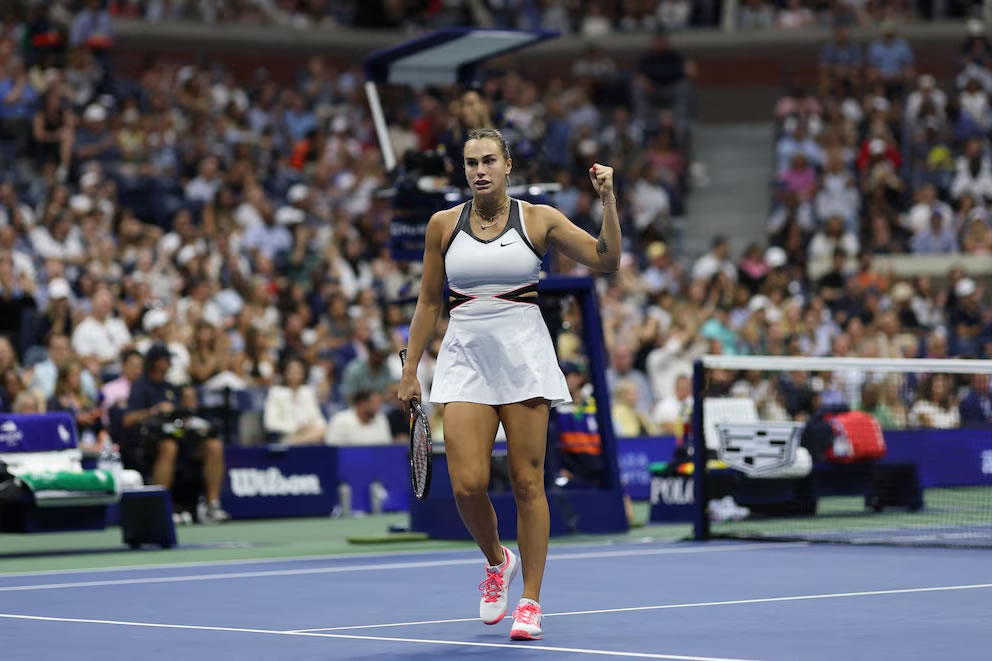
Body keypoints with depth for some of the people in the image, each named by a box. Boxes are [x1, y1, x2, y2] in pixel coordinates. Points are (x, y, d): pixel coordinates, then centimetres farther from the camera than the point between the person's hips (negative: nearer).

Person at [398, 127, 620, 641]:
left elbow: (606, 260, -4)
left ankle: (530, 602, 7)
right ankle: (496, 561, 20)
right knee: (467, 485, -10)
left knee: (527, 483, -3)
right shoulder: (443, 224, 6)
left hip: (525, 359, -1)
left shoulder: (539, 220, 2)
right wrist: (410, 369, 10)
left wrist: (608, 200, -15)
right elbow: (428, 302, 13)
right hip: (465, 361, 1)